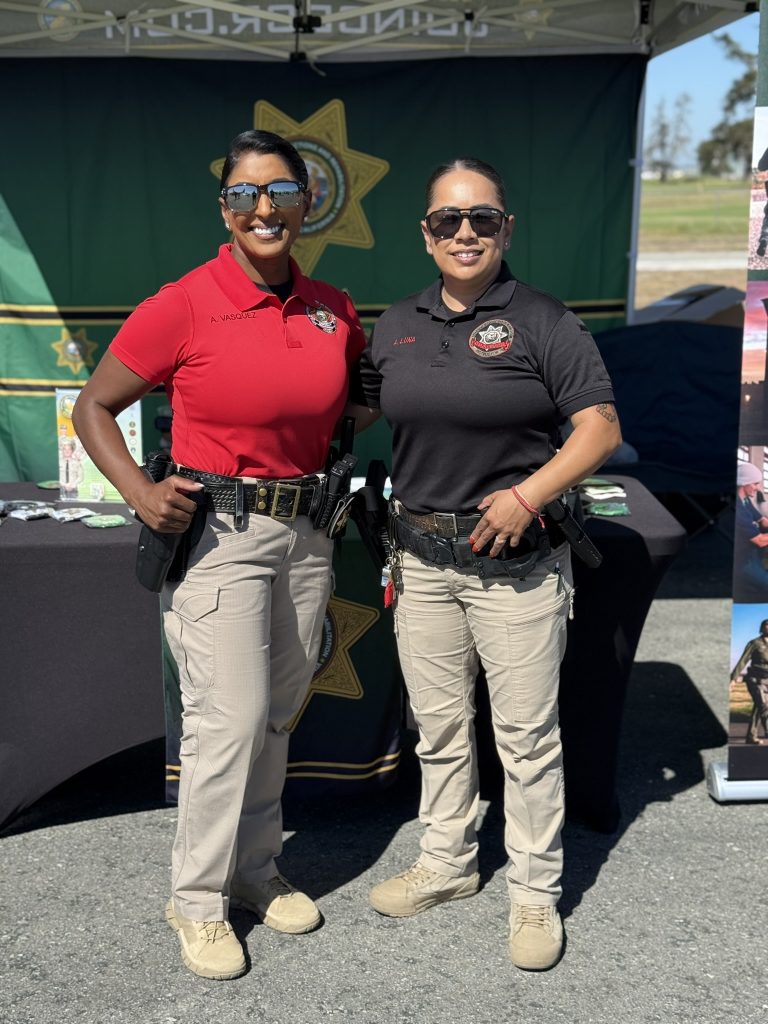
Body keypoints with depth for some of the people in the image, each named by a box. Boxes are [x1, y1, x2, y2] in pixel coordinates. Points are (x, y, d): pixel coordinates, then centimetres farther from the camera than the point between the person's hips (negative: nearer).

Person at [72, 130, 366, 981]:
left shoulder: (332, 311, 3)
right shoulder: (183, 307, -11)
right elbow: (94, 408, -3)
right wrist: (141, 495, -15)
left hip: (305, 530, 5)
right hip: (217, 534, -5)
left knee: (277, 716, 14)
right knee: (229, 718, -6)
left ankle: (256, 872, 32)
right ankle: (198, 901, 13)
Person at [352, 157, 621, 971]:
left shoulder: (542, 321, -7)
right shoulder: (396, 325, 8)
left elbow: (600, 429, -8)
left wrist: (529, 494, -20)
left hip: (516, 559, -5)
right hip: (421, 557, 5)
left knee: (527, 733, 3)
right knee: (437, 723, 16)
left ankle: (535, 892, 18)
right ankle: (447, 863, 34)